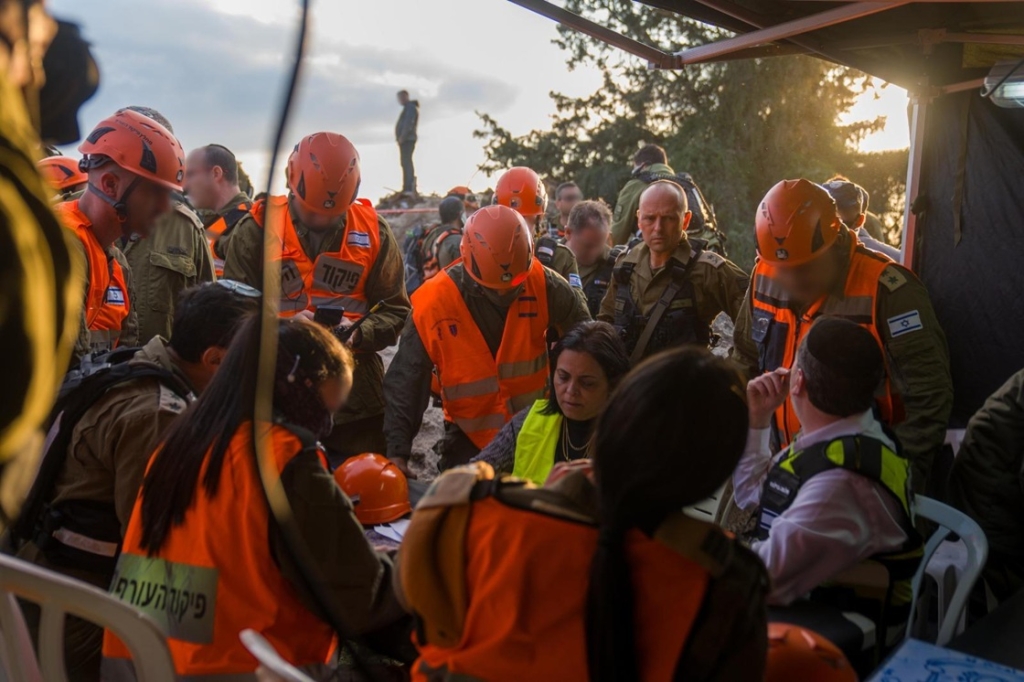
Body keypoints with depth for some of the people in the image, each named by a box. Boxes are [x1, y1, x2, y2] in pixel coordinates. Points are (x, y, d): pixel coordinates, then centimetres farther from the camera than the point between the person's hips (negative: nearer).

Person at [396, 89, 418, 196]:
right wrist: (400, 138, 15)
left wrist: (402, 137, -21)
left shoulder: (410, 108, -9)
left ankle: (409, 188, -22)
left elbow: (408, 124, -19)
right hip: (405, 140, 10)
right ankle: (407, 188, 12)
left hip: (407, 139, -10)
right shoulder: (407, 108, 23)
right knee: (406, 163, 10)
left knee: (407, 163, -16)